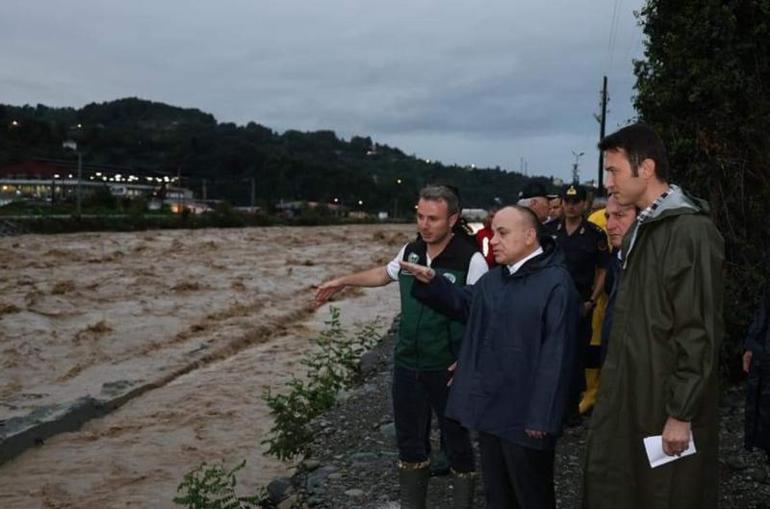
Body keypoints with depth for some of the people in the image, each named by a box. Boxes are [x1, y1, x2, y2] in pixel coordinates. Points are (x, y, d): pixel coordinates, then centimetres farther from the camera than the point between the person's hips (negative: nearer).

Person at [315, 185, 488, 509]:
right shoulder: (410, 251, 1)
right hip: (407, 365, 6)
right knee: (409, 439, 17)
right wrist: (343, 281, 20)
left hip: (448, 370, -6)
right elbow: (385, 273, 22)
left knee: (456, 441, 10)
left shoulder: (471, 260, -17)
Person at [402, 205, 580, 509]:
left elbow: (556, 356, -20)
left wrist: (540, 417, -21)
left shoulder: (556, 283, -17)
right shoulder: (493, 278, 10)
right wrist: (432, 282, 7)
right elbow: (463, 303, 26)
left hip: (524, 416, -7)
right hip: (490, 409, 8)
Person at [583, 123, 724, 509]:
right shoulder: (640, 229, 13)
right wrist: (609, 388, 14)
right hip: (628, 396, 8)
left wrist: (682, 413, -18)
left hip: (666, 403, -8)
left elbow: (699, 332, -19)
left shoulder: (691, 231, -16)